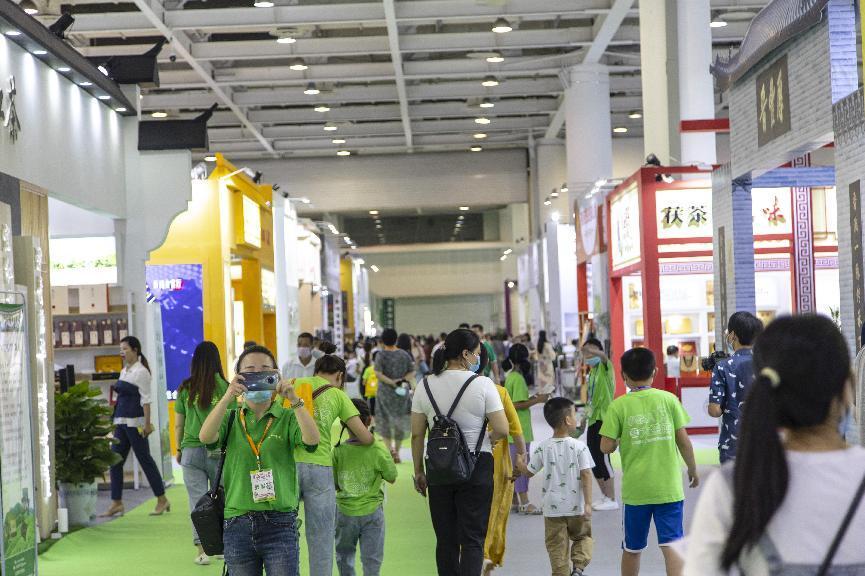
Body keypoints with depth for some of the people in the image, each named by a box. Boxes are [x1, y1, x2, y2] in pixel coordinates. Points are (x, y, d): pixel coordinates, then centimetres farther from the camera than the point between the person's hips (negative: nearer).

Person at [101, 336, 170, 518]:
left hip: (135, 422, -8)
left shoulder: (141, 371, -8)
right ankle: (116, 503, 7)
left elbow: (145, 399, -13)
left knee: (145, 459, -2)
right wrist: (116, 421, 15)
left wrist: (147, 423, -17)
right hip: (121, 421, 8)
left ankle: (162, 500, 8)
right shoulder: (124, 371, 16)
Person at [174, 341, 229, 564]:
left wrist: (179, 449, 20)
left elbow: (178, 424, 7)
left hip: (191, 450, 1)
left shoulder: (185, 389, 2)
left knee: (197, 501, 3)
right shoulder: (224, 387, -5)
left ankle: (202, 551, -3)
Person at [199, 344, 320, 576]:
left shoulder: (287, 418, 4)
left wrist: (293, 399, -27)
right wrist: (228, 396, -26)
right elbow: (206, 437, -13)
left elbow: (312, 440, -15)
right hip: (237, 525, 2)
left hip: (280, 524, -2)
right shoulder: (231, 417, 8)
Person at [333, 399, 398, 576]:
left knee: (344, 556, 20)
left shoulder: (338, 452, -11)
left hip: (345, 513, 1)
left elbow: (334, 485, -5)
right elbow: (391, 478, -2)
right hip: (372, 511, -1)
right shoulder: (379, 449, -14)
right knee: (372, 559, 9)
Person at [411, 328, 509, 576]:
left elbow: (417, 435, 3)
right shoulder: (482, 384, -9)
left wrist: (419, 471, 12)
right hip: (477, 467, -3)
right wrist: (489, 440, 9)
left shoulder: (426, 385, 2)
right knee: (473, 539, 0)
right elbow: (502, 429, -13)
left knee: (445, 539, 12)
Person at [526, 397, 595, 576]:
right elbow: (586, 475, -13)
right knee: (583, 536, 20)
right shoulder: (579, 447, -8)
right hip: (576, 507, -1)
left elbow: (529, 472, 6)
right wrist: (588, 503, -13)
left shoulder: (543, 448, -2)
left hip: (553, 508, 1)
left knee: (557, 547, 8)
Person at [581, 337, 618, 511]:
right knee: (594, 460, 11)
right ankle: (605, 496, 21)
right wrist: (584, 419, 21)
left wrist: (595, 352, -52)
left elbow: (604, 357, -32)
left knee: (603, 459, -10)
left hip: (603, 420, -9)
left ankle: (612, 500, -4)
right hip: (593, 420, 9)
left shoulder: (604, 368, -7)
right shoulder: (590, 374, 17)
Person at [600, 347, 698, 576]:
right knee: (671, 544, -1)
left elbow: (606, 447, -8)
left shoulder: (619, 406, -5)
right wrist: (693, 470, 15)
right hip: (669, 487, 0)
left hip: (636, 489, 0)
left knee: (632, 548, 15)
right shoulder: (669, 399, -2)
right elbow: (683, 440, 0)